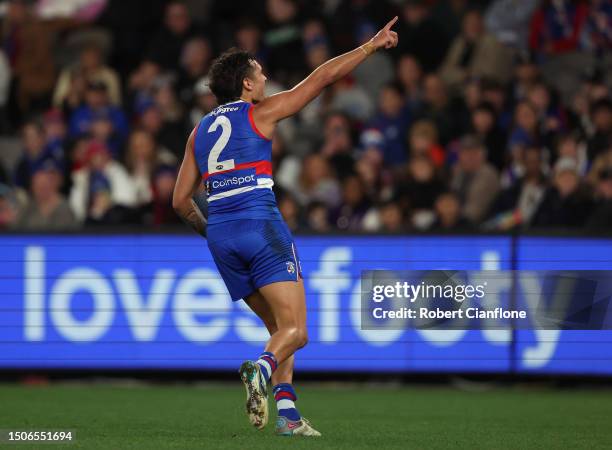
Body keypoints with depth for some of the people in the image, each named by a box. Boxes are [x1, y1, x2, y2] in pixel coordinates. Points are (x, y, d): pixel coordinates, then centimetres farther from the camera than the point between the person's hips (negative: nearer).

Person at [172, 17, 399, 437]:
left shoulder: (201, 130, 20)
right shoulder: (260, 112, 4)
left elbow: (181, 200, 19)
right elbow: (322, 77, 6)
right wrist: (371, 45, 14)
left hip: (221, 234, 6)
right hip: (261, 226, -6)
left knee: (280, 327, 15)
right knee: (295, 331, -7)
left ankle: (287, 414, 0)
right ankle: (262, 368, -39)